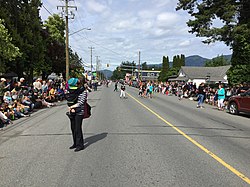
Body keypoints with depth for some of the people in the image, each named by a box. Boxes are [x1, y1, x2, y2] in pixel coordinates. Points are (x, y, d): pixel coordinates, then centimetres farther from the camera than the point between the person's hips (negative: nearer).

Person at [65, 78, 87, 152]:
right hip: (72, 112, 6)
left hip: (79, 112, -6)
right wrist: (72, 109, -9)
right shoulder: (71, 91, 8)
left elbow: (80, 103, -14)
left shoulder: (83, 91, -10)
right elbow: (68, 101, 8)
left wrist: (71, 107, -10)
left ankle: (80, 145, 6)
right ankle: (75, 143, 26)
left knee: (78, 128, -5)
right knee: (73, 128, 12)